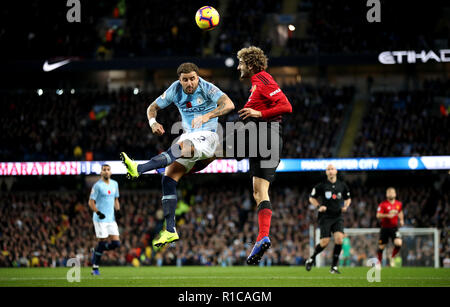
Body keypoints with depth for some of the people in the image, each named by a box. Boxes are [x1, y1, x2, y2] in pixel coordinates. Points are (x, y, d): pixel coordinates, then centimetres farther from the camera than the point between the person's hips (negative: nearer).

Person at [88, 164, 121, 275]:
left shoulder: (115, 184, 12)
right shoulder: (97, 185, -6)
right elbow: (91, 202, -6)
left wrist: (118, 210, 6)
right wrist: (98, 212, -20)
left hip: (111, 219, 6)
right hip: (100, 219, -6)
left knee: (116, 243, -4)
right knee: (103, 242, -8)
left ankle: (96, 251, 21)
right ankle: (95, 268, 3)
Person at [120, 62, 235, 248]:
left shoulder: (207, 88, -13)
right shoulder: (175, 90, 2)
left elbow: (229, 104, -27)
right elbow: (153, 107, 11)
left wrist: (206, 116, -41)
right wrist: (153, 122, -13)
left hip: (207, 136, -6)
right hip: (188, 136, 6)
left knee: (181, 147, -38)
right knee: (168, 177, -13)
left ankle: (138, 169, -51)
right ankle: (170, 231, -13)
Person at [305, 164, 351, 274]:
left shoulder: (342, 185, 7)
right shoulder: (322, 186, -1)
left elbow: (348, 198, 23)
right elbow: (312, 198, 9)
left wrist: (345, 206, 2)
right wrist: (319, 206, -9)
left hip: (338, 217, 2)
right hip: (325, 217, -2)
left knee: (339, 239, -17)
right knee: (325, 242, -9)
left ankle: (334, 267, -7)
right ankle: (311, 259, 19)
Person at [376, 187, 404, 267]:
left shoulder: (399, 204, 6)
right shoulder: (383, 204, -8)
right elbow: (378, 215, -15)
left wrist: (401, 220, 9)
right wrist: (387, 215, -29)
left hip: (394, 228, 2)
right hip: (385, 228, -2)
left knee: (399, 243, -18)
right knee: (381, 247, 3)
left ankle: (392, 257, 7)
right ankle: (379, 262, 24)